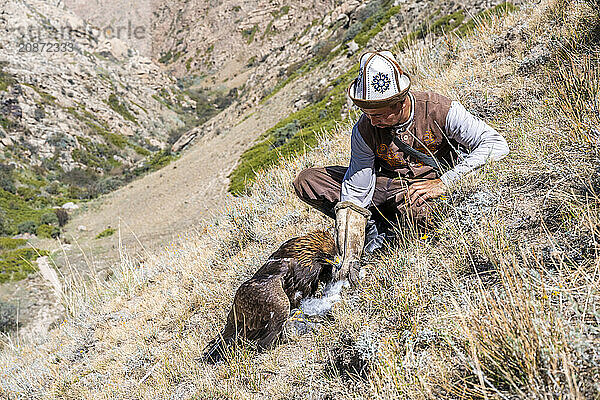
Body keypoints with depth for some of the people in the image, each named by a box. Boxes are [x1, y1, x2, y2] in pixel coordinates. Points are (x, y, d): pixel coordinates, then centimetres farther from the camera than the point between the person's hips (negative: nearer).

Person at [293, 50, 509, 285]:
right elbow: (355, 192, -14)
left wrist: (444, 182, -29)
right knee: (306, 182, -12)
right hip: (387, 185, 3)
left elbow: (496, 144, -20)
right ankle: (370, 225, -8)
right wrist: (350, 257, -21)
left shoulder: (439, 110, -19)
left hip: (428, 186, -3)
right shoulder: (365, 130, -13)